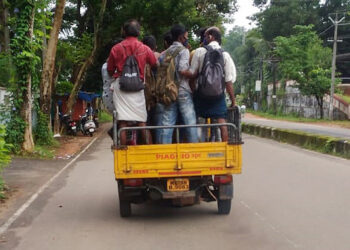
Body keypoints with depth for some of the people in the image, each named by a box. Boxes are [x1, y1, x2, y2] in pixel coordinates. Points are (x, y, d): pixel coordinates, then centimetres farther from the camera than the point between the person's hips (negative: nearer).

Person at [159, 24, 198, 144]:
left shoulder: (165, 53, 15)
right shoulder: (183, 50, -5)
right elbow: (182, 69, -17)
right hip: (183, 91, -6)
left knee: (167, 124, 4)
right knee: (190, 122, 0)